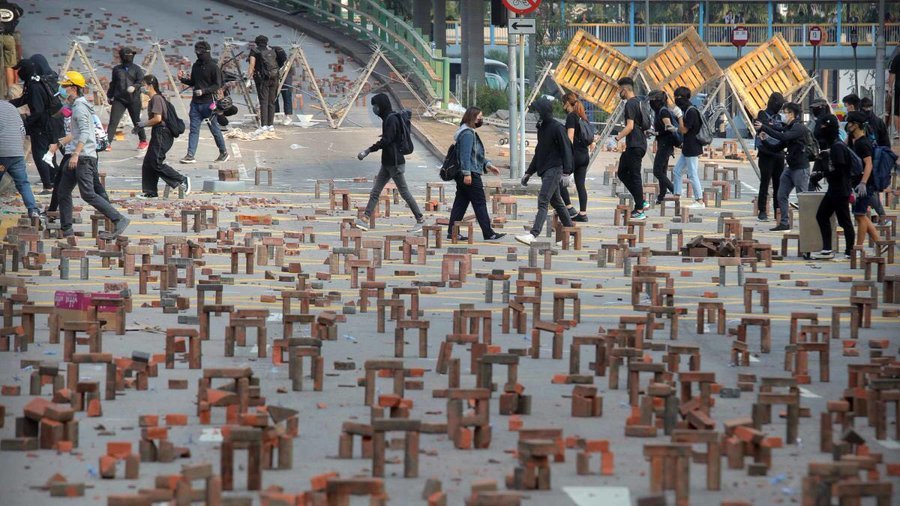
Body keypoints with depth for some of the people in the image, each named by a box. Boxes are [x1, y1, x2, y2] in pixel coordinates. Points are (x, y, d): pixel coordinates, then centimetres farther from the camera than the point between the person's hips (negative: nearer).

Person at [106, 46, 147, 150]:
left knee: (137, 121, 9)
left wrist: (134, 87, -26)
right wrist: (110, 96, 19)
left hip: (133, 100, -1)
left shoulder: (136, 69, 4)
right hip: (119, 100, 1)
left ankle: (143, 141, 26)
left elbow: (141, 81, -7)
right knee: (113, 121, -9)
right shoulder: (117, 69, 10)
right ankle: (107, 142, -12)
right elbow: (113, 84, 19)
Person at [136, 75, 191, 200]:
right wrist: (142, 125, 13)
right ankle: (149, 192, 14)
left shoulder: (156, 99, -15)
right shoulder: (155, 98, 16)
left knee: (156, 163, -10)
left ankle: (182, 180, -6)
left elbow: (157, 118, -23)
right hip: (158, 134, 10)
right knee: (148, 162, 10)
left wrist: (144, 124, -9)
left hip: (162, 134, -10)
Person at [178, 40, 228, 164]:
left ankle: (224, 152, 20)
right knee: (194, 129, 0)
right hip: (196, 103, 6)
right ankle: (190, 155, -3)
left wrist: (204, 91, -21)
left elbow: (218, 85, -10)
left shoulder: (213, 67, -9)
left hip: (208, 103, -6)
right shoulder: (196, 65, 11)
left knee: (214, 129, 5)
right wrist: (183, 79, 3)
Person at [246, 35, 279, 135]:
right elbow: (276, 64, 16)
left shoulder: (255, 51, 2)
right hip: (274, 78, 5)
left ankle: (263, 125, -21)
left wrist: (248, 79, -6)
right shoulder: (272, 51, 16)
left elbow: (252, 66, -5)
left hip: (263, 78, -5)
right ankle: (270, 125, 12)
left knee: (263, 102, -11)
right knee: (271, 102, 11)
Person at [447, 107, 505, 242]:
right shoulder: (467, 133, -14)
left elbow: (476, 155, 29)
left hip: (463, 175, 10)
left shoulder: (471, 132, 20)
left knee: (460, 204, 9)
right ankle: (488, 233, -3)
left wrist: (488, 165, 25)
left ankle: (452, 232, 9)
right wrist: (467, 173, -25)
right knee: (480, 204, -6)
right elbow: (465, 154, -21)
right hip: (470, 175, -10)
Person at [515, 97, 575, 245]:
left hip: (554, 169, -10)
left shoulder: (557, 128, -11)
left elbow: (566, 150, -15)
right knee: (556, 202, 14)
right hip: (544, 170, 10)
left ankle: (533, 234, -27)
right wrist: (529, 172, 24)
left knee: (542, 202, -17)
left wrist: (566, 171, -23)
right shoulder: (541, 128, 16)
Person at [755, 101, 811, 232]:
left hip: (801, 168, -9)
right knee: (781, 195, 6)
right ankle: (784, 223, 11)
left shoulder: (799, 128, -14)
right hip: (791, 167, 9)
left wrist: (763, 128, -26)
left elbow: (783, 137, -29)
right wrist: (765, 139, 2)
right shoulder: (788, 128, 15)